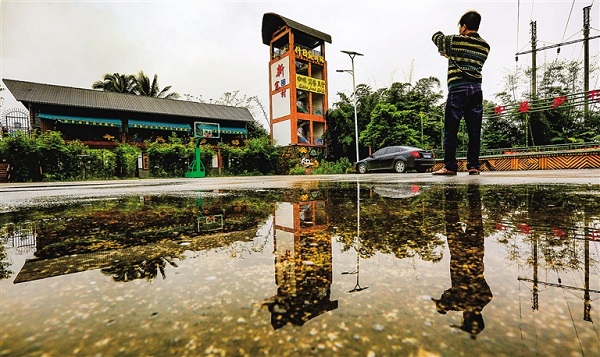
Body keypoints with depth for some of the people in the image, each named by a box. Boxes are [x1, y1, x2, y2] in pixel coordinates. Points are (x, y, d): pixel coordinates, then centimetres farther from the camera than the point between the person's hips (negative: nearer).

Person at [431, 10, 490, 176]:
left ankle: (449, 166, -9)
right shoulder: (485, 46, 15)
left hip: (458, 88, -5)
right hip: (476, 88, 5)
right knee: (474, 131, 3)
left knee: (451, 129, -5)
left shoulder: (455, 41, 1)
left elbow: (436, 36, 18)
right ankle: (473, 165, 4)